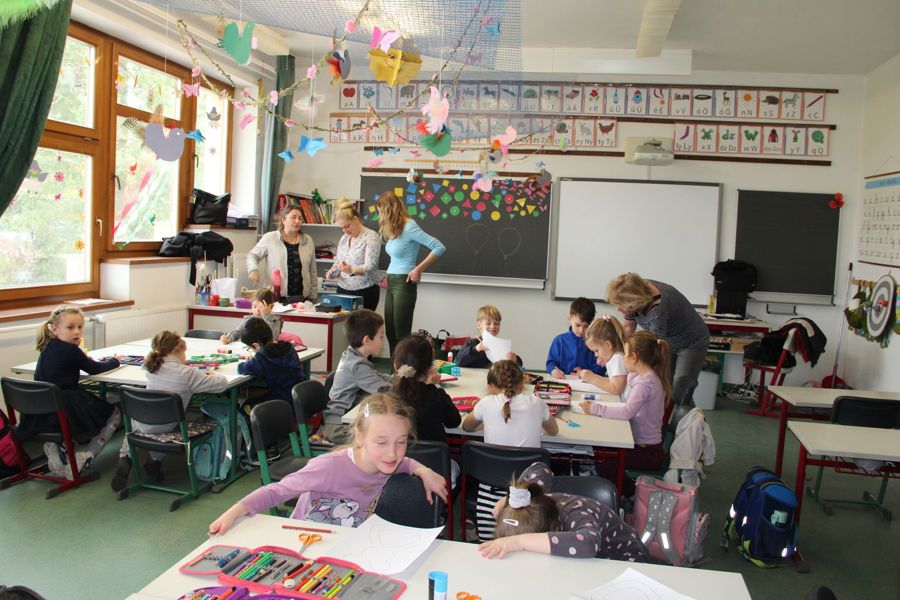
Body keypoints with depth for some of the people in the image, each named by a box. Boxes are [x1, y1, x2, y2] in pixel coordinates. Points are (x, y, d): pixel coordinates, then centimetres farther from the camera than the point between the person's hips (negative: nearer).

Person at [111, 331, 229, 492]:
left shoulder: (153, 367, -5)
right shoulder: (188, 374, -21)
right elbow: (222, 384, -17)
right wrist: (214, 374, 3)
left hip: (143, 425, 4)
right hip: (165, 429, -4)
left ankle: (125, 458, 27)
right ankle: (155, 461, 35)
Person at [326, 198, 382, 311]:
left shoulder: (371, 237, -8)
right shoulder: (343, 238, 12)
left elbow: (369, 266, -19)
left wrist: (351, 270, -38)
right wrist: (332, 272, -3)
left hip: (365, 292, -6)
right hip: (343, 290, 6)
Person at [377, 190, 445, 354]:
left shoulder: (409, 227, -14)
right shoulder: (394, 229, 11)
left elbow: (439, 248, -18)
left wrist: (419, 269, -16)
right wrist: (389, 276, 1)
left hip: (404, 283, -8)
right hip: (392, 282, 8)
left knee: (401, 334, -3)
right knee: (390, 332, 10)